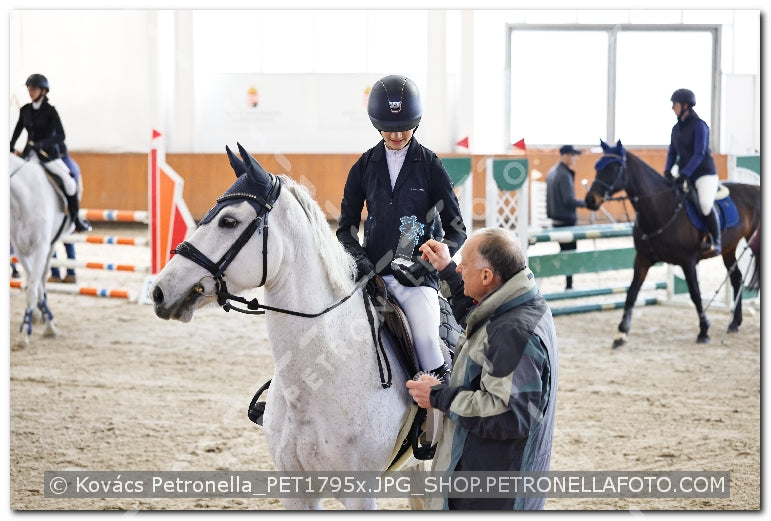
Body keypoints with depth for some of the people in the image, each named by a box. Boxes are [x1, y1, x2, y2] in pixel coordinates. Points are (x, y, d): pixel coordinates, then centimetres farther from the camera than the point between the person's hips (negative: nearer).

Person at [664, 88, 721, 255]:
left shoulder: (699, 125, -12)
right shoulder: (676, 128, 10)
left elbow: (699, 154, -19)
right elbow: (672, 153, 13)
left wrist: (684, 174, -26)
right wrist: (668, 171, -6)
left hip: (704, 173, -8)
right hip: (685, 175, 8)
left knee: (705, 204, -29)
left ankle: (716, 242, -17)